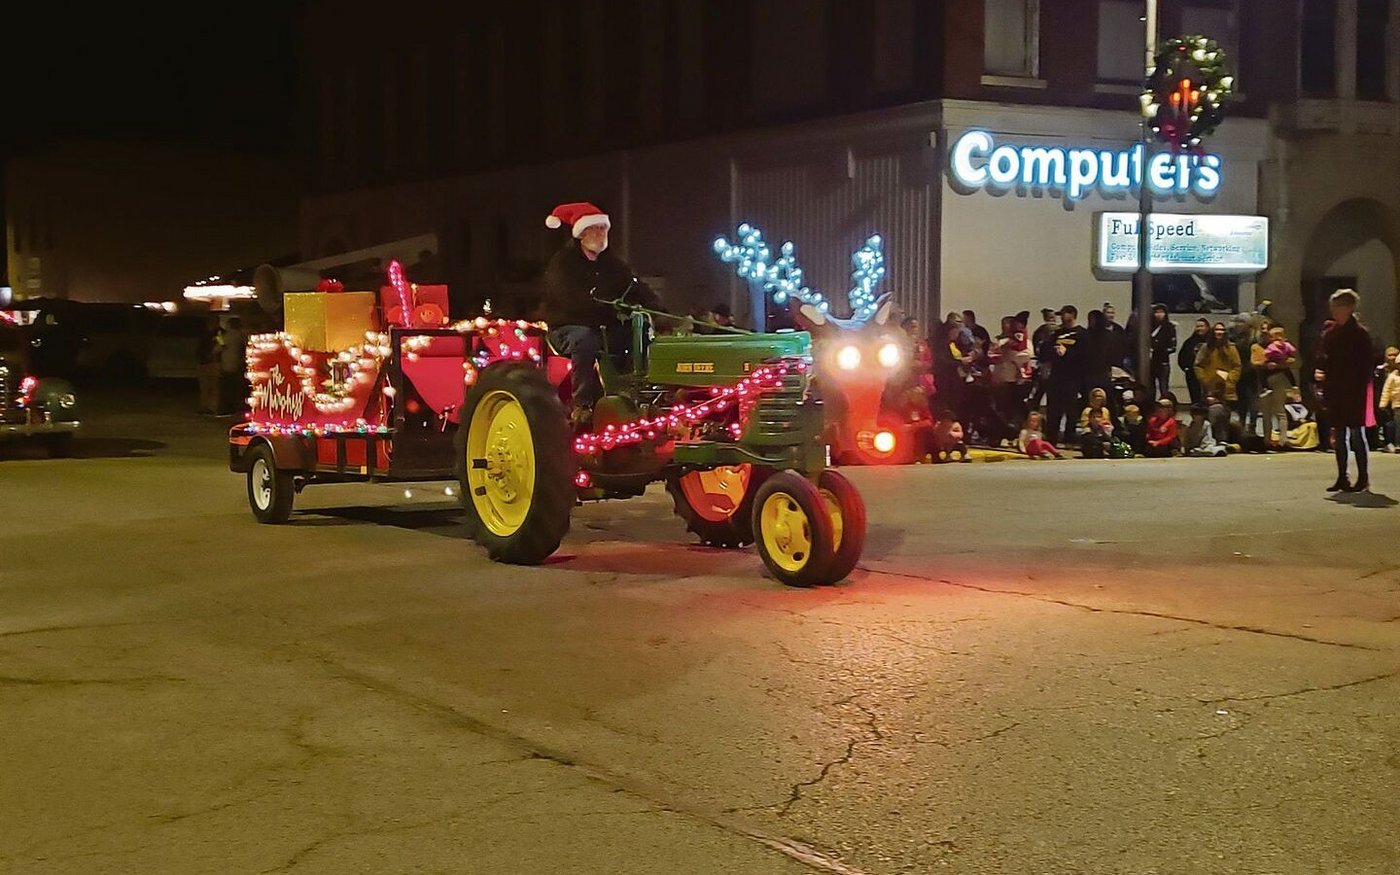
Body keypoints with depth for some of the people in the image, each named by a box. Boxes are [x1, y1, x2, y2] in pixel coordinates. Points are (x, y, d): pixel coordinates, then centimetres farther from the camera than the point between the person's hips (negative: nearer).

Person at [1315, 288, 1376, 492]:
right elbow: (1323, 359, 16)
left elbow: (1367, 364, -10)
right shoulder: (1330, 334, 10)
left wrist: (1361, 388, -17)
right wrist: (1319, 372, -5)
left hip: (1354, 392, -6)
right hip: (1335, 391, 6)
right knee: (1339, 435, 9)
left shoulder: (1360, 334, -7)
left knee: (1356, 433, -3)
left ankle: (1363, 478, 4)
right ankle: (1342, 478, 15)